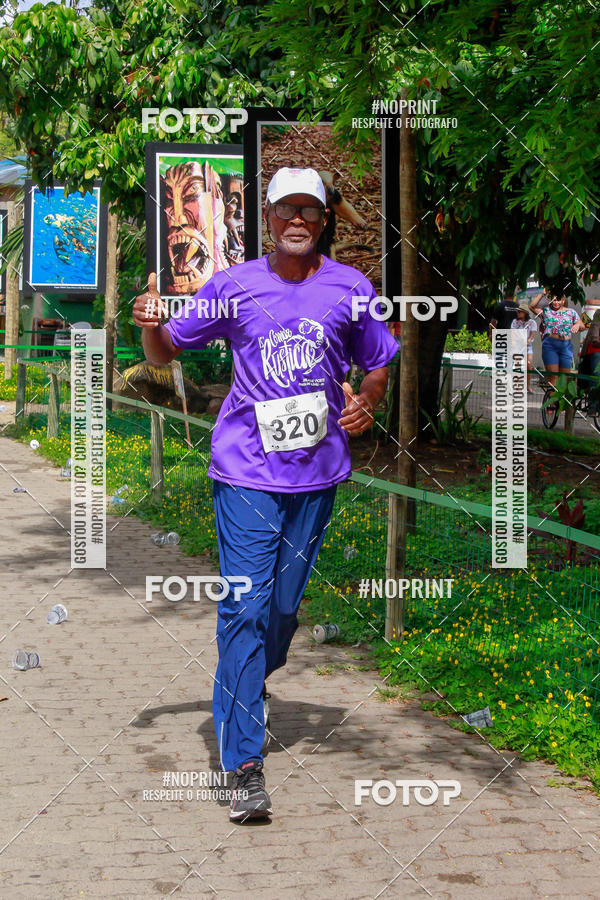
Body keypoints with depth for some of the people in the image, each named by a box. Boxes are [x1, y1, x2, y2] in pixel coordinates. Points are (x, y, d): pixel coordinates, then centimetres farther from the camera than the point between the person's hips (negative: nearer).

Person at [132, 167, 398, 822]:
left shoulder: (351, 289, 5)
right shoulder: (234, 286, 2)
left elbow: (378, 367, 16)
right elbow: (166, 352, 9)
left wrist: (365, 404, -5)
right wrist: (150, 326, -13)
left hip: (317, 473, 3)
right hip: (246, 472, -2)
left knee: (286, 603, 10)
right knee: (247, 605, -10)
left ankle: (247, 690, 40)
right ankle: (244, 764, -11)